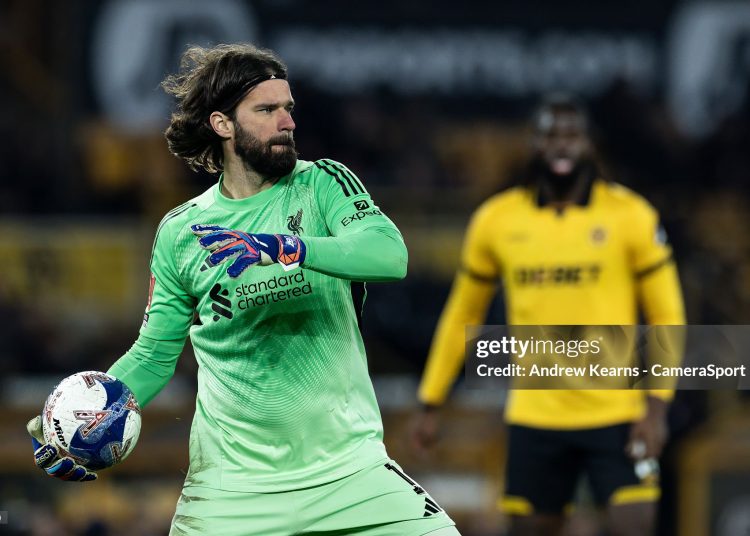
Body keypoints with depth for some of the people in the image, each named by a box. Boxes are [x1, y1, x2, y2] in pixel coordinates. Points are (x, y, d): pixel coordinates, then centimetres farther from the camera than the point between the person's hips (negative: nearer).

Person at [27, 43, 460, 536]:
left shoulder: (324, 184, 0)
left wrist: (282, 248, -33)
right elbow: (154, 357, 13)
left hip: (350, 469, 0)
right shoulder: (180, 232, 5)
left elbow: (391, 253, -19)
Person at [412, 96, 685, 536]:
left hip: (617, 414, -2)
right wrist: (431, 403, 14)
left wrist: (656, 407, -9)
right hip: (534, 415, 2)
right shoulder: (496, 220, 4)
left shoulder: (630, 216, -2)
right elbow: (463, 315, 15)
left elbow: (667, 316, 0)